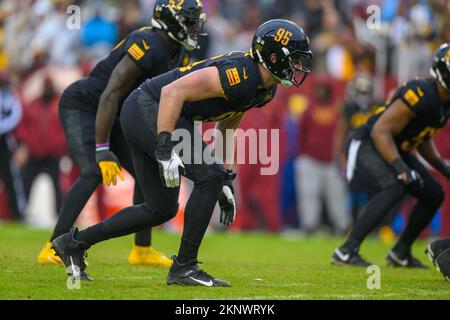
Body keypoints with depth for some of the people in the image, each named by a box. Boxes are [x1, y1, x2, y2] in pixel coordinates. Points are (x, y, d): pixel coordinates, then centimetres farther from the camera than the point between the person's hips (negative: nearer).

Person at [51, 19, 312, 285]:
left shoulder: (265, 89, 8)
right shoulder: (240, 74, -24)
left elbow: (226, 128, 22)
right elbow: (173, 92, -28)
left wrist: (226, 181, 18)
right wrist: (165, 150, -30)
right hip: (147, 109, -10)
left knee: (161, 209, 12)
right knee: (209, 176, -17)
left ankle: (74, 243, 22)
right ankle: (184, 267, -9)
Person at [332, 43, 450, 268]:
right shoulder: (420, 95, -28)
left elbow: (423, 139, 18)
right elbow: (381, 131, -30)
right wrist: (401, 168, -36)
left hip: (395, 149, 10)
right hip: (368, 143, -10)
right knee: (396, 187, -32)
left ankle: (401, 253, 20)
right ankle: (347, 251, -30)